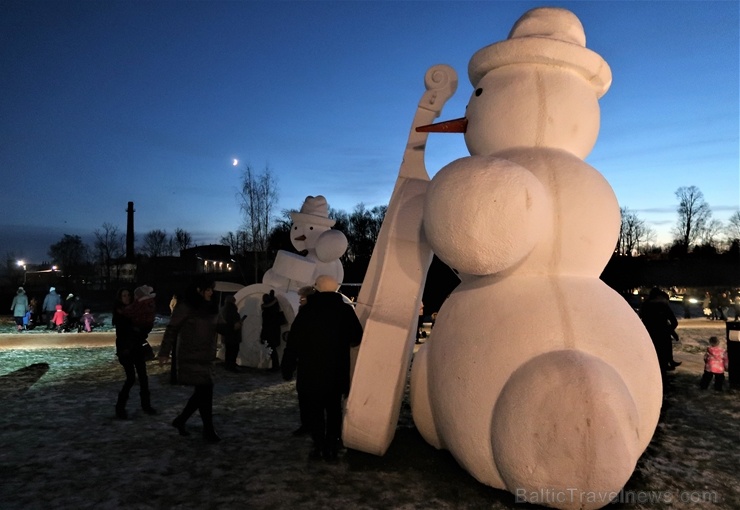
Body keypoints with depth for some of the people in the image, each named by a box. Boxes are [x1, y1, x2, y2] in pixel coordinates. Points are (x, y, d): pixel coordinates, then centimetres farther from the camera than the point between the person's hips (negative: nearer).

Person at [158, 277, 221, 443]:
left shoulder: (208, 307, 10)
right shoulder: (185, 306, -12)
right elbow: (172, 329, -10)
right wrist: (164, 352, -11)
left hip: (205, 357, 8)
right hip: (191, 357, -8)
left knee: (202, 392, 10)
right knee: (205, 391, -6)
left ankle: (180, 420, 28)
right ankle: (208, 429, 6)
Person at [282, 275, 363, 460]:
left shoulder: (307, 311, -9)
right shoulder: (346, 310, -3)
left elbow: (293, 343, -10)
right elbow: (357, 338, 6)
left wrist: (287, 369, -1)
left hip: (311, 372, -2)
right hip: (337, 372, 2)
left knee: (314, 410, 10)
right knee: (334, 409, 14)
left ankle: (319, 446, 10)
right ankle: (331, 447, 13)